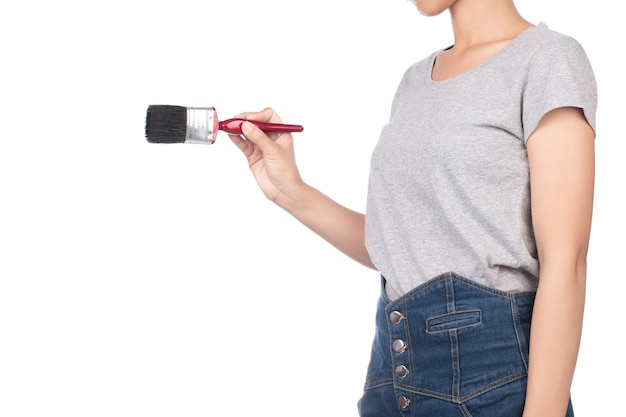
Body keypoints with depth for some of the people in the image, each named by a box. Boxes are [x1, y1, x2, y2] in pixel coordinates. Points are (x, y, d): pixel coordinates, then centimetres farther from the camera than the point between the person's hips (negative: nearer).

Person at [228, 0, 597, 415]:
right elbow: (397, 245, 12)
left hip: (491, 366, -6)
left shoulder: (548, 58, -9)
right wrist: (291, 193, 2)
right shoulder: (415, 80, 12)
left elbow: (564, 263, -16)